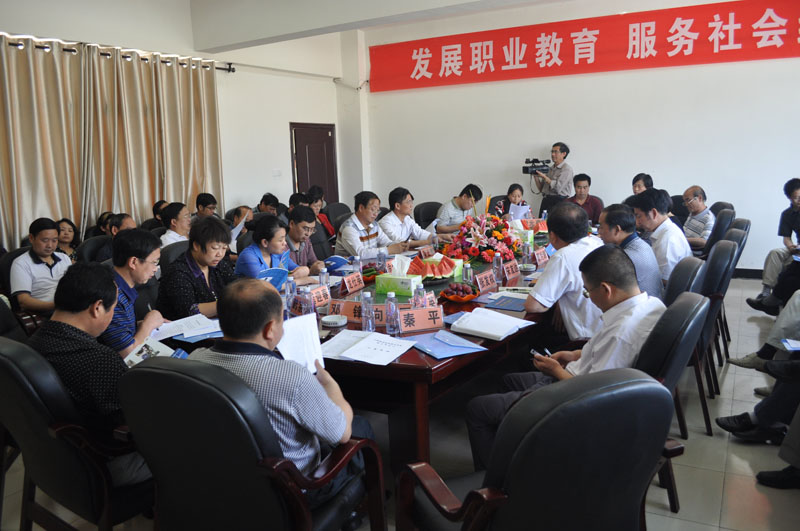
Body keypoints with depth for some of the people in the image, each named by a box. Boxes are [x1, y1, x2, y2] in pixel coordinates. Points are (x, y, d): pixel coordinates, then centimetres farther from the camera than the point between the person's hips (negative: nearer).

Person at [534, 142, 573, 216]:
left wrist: (544, 177, -14)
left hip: (558, 201, -6)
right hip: (545, 200, 6)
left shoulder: (567, 169, -4)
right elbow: (541, 189, 17)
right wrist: (536, 176, 3)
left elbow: (558, 188, -16)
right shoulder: (550, 169, 17)